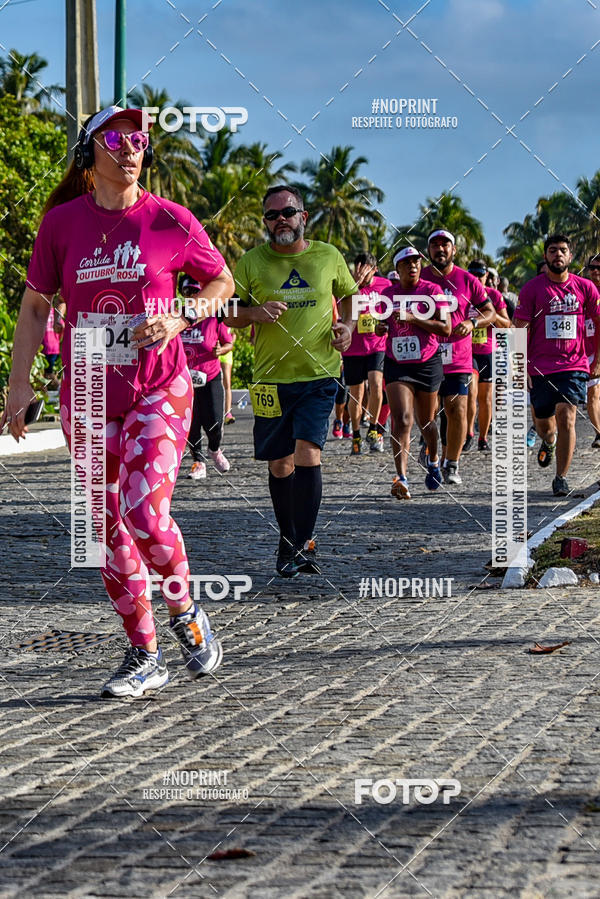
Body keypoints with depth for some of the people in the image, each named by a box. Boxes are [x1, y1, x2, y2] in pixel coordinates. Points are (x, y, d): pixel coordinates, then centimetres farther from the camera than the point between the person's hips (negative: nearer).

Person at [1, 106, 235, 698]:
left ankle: (185, 612, 9)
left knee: (145, 515, -19)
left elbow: (221, 281, 9)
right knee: (109, 529, 6)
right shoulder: (61, 222, 0)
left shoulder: (170, 221, -4)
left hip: (157, 392, -3)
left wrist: (178, 318, -9)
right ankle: (144, 657, 17)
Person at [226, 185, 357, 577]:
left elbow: (350, 295, 21)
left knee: (307, 452, -16)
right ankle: (289, 542, 24)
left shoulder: (329, 256, 4)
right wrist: (254, 313, -15)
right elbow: (229, 315, 7)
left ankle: (304, 543, -13)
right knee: (279, 464, 8)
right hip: (271, 378, 1)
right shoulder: (251, 262, 2)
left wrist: (347, 325, 1)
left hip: (320, 373, -1)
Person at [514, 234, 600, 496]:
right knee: (544, 425, 9)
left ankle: (561, 477, -7)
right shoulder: (532, 288, -1)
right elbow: (519, 329, -1)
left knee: (566, 418, -15)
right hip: (540, 367, 0)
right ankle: (549, 441, 47)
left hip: (574, 365, 0)